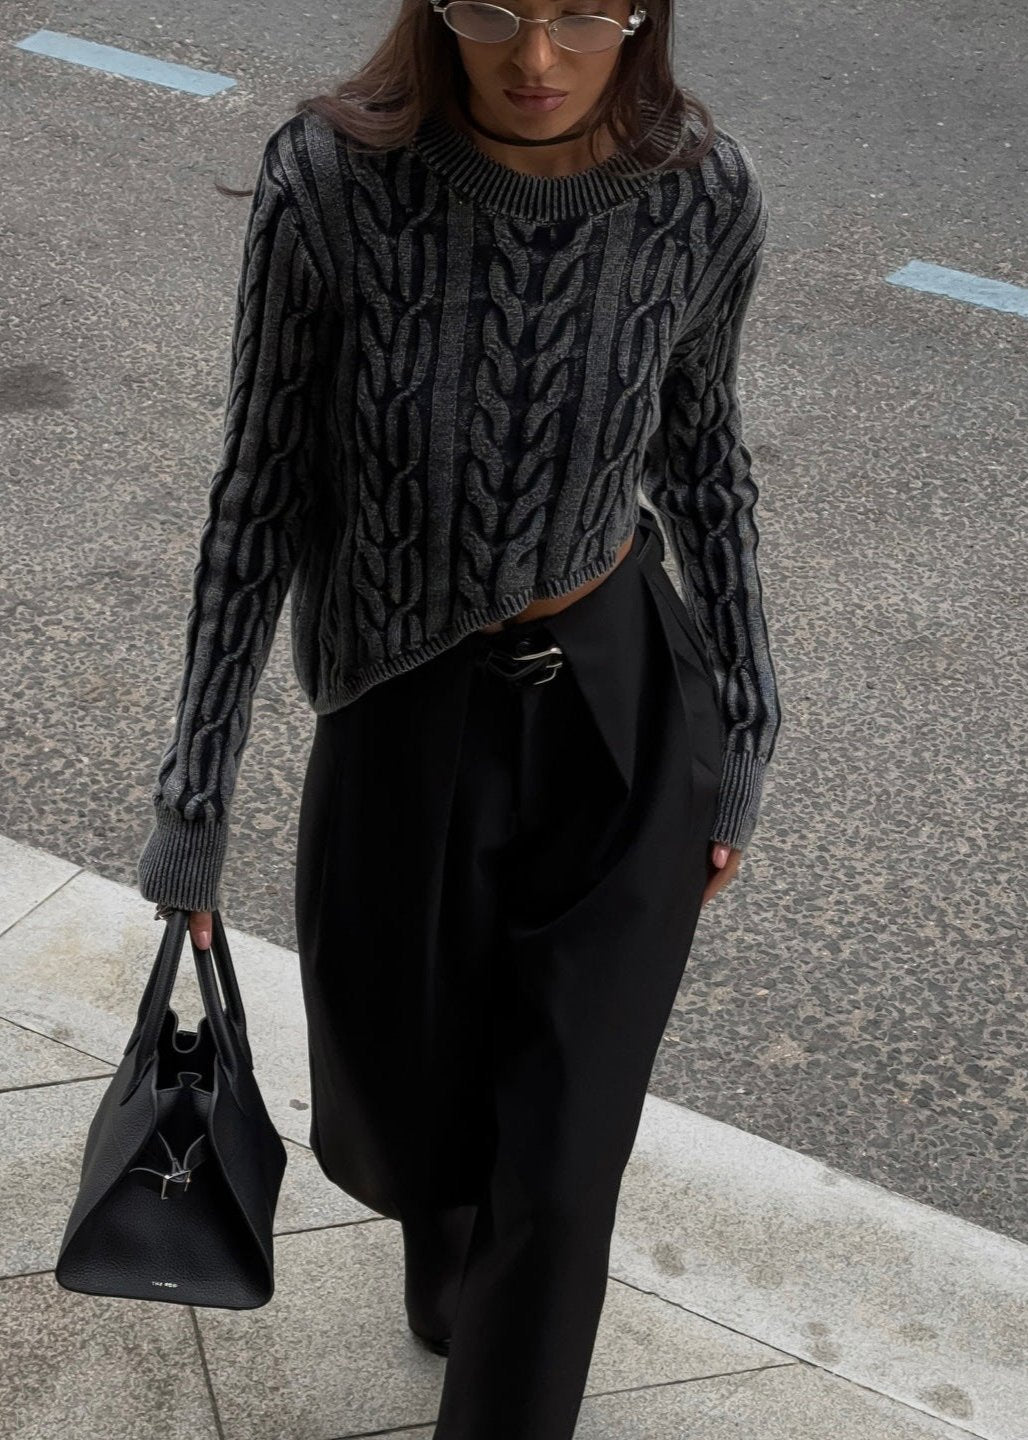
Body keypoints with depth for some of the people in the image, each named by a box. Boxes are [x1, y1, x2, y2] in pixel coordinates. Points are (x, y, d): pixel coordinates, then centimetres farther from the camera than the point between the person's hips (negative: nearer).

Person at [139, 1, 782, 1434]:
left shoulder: (703, 190, -17)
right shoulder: (328, 180, -22)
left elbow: (700, 446, 1)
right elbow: (265, 484, -10)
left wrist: (743, 731, 7)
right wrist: (196, 790, -4)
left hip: (626, 706, 0)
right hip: (404, 714, 0)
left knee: (559, 1164, 6)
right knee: (399, 1129, 19)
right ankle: (453, 1258, 58)